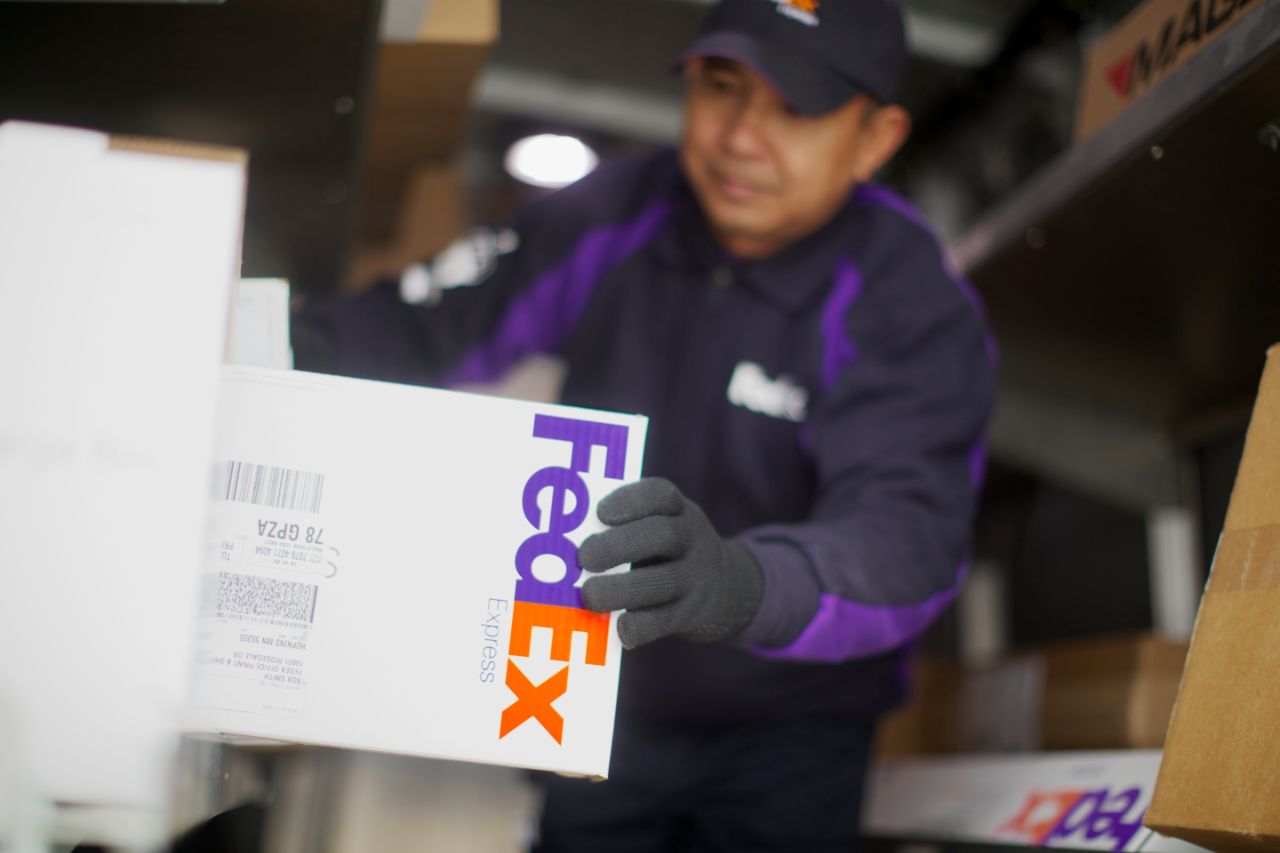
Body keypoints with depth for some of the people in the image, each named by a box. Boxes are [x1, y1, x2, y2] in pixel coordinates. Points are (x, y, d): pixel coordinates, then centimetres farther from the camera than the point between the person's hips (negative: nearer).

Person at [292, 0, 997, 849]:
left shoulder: (913, 309, -19)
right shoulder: (617, 216, -8)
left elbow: (906, 539, -34)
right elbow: (417, 330, -13)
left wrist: (745, 583, -54)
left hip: (783, 738, -2)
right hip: (591, 706, 3)